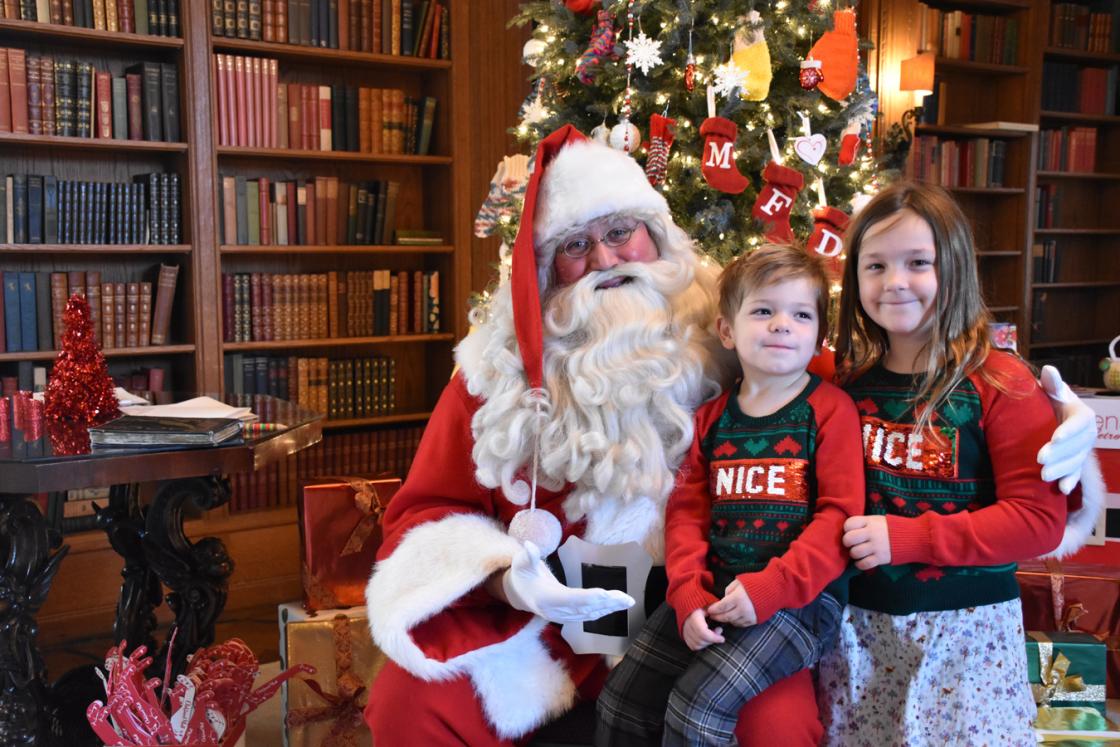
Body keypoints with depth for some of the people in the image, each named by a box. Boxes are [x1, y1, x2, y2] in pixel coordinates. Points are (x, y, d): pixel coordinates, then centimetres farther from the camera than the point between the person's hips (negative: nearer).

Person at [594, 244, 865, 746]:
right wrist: (689, 593, -8)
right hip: (715, 591, 6)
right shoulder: (711, 418, 12)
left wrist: (769, 587, -19)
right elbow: (687, 511, 8)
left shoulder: (830, 410, -3)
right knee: (620, 702, 2)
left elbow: (840, 514, -11)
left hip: (799, 597, -5)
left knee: (698, 705, -22)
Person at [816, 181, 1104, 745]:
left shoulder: (999, 383, -10)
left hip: (967, 629, -3)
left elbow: (1040, 519, -15)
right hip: (858, 627, 4)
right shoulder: (844, 380, 2)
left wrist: (908, 536, -20)